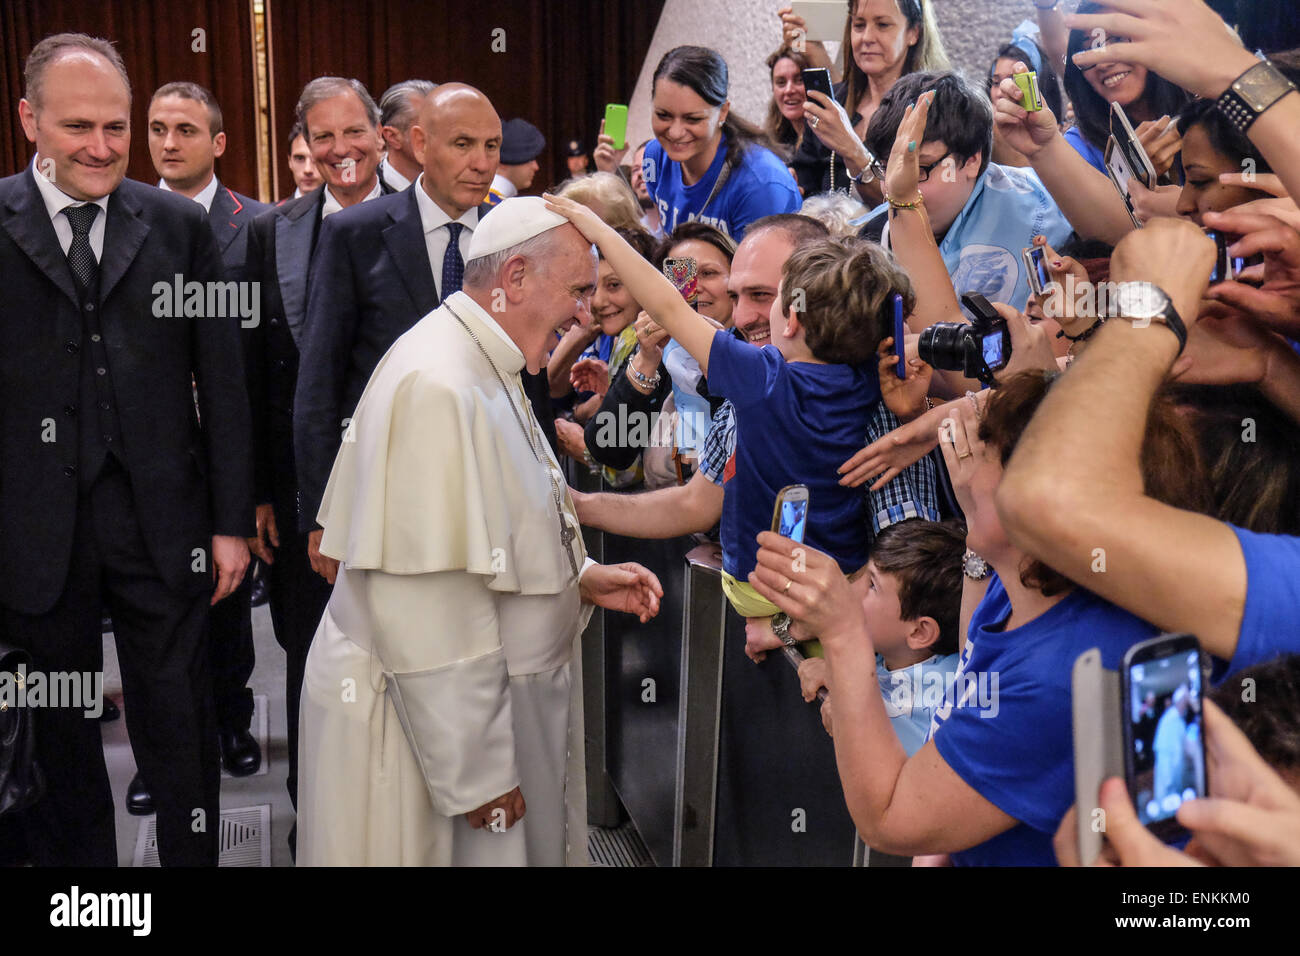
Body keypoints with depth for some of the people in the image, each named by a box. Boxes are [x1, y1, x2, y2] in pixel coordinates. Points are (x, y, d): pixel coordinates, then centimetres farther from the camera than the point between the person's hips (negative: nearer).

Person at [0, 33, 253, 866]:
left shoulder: (181, 225, 3)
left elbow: (224, 383, 4)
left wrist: (232, 521, 1)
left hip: (161, 521, 1)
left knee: (182, 734, 10)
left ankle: (194, 857, 27)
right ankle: (74, 860, 33)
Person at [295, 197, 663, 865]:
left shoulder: (487, 371, 12)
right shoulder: (436, 387, -23)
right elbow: (427, 611, -26)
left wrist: (580, 579, 4)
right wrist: (476, 778, -21)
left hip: (497, 698, 10)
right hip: (429, 717, -10)